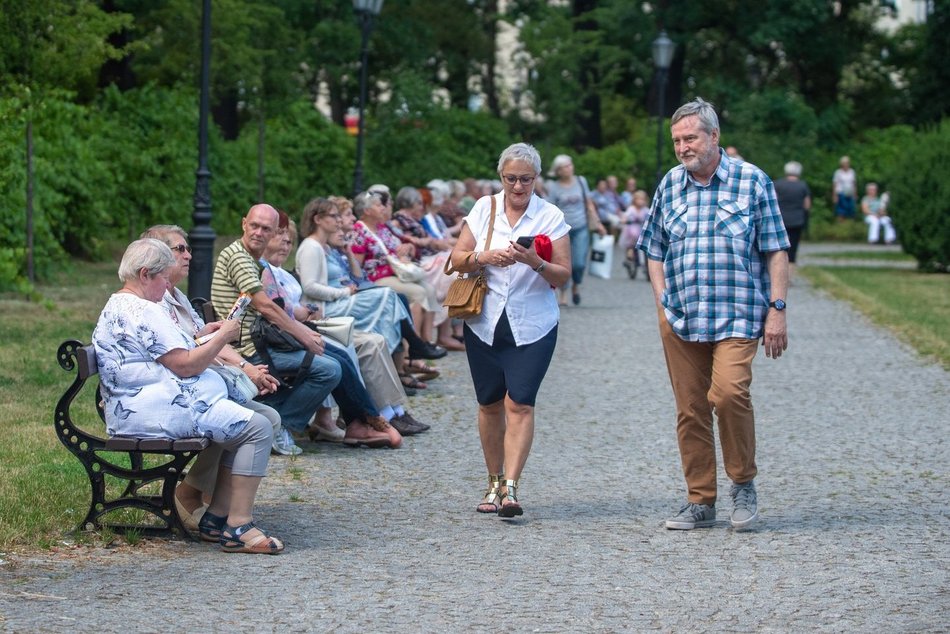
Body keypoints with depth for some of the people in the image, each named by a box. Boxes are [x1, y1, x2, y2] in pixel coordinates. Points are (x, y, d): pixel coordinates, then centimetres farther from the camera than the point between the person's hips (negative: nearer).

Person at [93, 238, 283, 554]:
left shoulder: (115, 307, 20)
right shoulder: (143, 311, -15)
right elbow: (186, 365, -17)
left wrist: (201, 336, 22)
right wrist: (222, 337, -4)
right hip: (164, 410, -12)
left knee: (238, 425, 18)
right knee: (257, 428, -14)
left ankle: (216, 518, 10)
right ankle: (238, 527, -17)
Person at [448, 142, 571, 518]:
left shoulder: (550, 217, 0)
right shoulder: (484, 209, 5)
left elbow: (563, 276, -3)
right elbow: (457, 260, 3)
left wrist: (535, 262, -22)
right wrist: (485, 256, -17)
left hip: (532, 327, -2)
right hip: (485, 324, 2)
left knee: (519, 403, -12)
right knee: (490, 403, 8)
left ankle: (511, 488, -17)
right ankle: (494, 483, 21)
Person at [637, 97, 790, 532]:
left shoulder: (751, 180, 1)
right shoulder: (669, 185, 11)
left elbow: (776, 251, 1)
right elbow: (654, 251, 19)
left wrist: (776, 309, -6)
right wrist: (663, 302, 6)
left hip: (737, 315, -4)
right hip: (679, 318, 4)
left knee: (728, 393, -23)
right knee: (690, 410, 4)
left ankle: (743, 483, -2)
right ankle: (700, 502, 15)